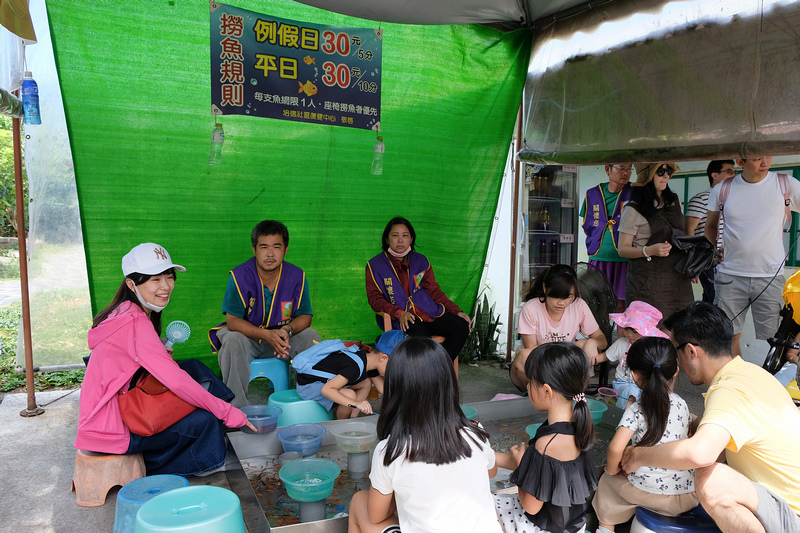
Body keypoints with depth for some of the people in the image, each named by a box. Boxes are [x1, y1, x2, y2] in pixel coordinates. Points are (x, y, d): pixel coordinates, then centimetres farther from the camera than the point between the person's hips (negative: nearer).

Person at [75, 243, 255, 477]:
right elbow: (177, 381, -28)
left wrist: (162, 356, -4)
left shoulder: (127, 312, 8)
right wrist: (228, 412, -23)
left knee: (194, 368, 2)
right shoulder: (136, 323, -23)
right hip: (110, 429, -10)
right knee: (207, 421, -17)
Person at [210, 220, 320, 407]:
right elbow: (232, 321, -20)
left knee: (310, 336, -21)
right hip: (246, 335, -2)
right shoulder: (239, 276, -17)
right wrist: (267, 334, -33)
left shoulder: (296, 276, -9)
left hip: (282, 337, 2)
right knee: (232, 341, -34)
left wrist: (287, 329, -28)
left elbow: (305, 316, -5)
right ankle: (236, 409, -23)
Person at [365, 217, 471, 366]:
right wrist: (399, 313, -19)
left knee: (462, 326, -19)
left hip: (428, 312, 5)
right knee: (422, 336, -36)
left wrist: (456, 311, 1)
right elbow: (374, 298, -1)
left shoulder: (421, 261, 15)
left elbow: (434, 291, 16)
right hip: (399, 319, -4)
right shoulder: (375, 265, 5)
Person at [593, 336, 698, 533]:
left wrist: (612, 470, -5)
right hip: (687, 496, 4)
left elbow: (616, 448, -25)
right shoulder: (681, 404, -1)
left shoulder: (635, 410, -15)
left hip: (648, 492, -4)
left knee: (608, 479, 22)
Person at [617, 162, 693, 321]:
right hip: (647, 281, -6)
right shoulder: (633, 210, -6)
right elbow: (623, 249, -7)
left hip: (677, 277, 6)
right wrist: (649, 250, -23)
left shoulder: (675, 201, 14)